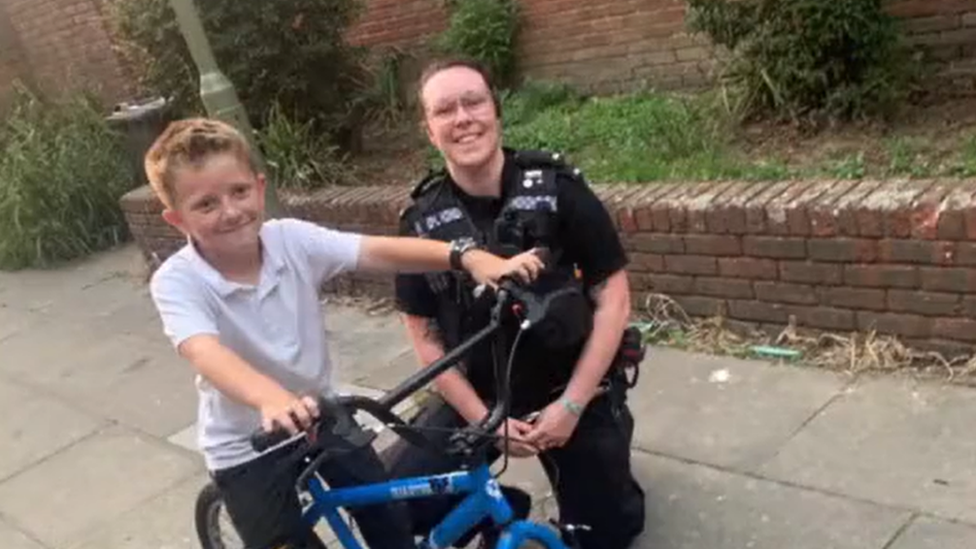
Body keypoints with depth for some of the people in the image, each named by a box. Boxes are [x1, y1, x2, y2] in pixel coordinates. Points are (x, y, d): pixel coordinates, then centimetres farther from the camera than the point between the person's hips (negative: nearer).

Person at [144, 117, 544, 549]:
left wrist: (468, 259, -40)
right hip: (247, 449, -3)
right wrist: (271, 399, -60)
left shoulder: (291, 239, -13)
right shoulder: (176, 282, -20)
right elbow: (206, 353, -40)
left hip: (319, 417, 3)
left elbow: (379, 252, -25)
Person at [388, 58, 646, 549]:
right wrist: (484, 420, -12)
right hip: (477, 394, 2)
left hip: (574, 389, -1)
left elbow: (613, 299, -13)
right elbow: (425, 336, -5)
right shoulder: (422, 221, -10)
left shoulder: (558, 190, -15)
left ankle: (611, 477, 42)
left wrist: (571, 405, -17)